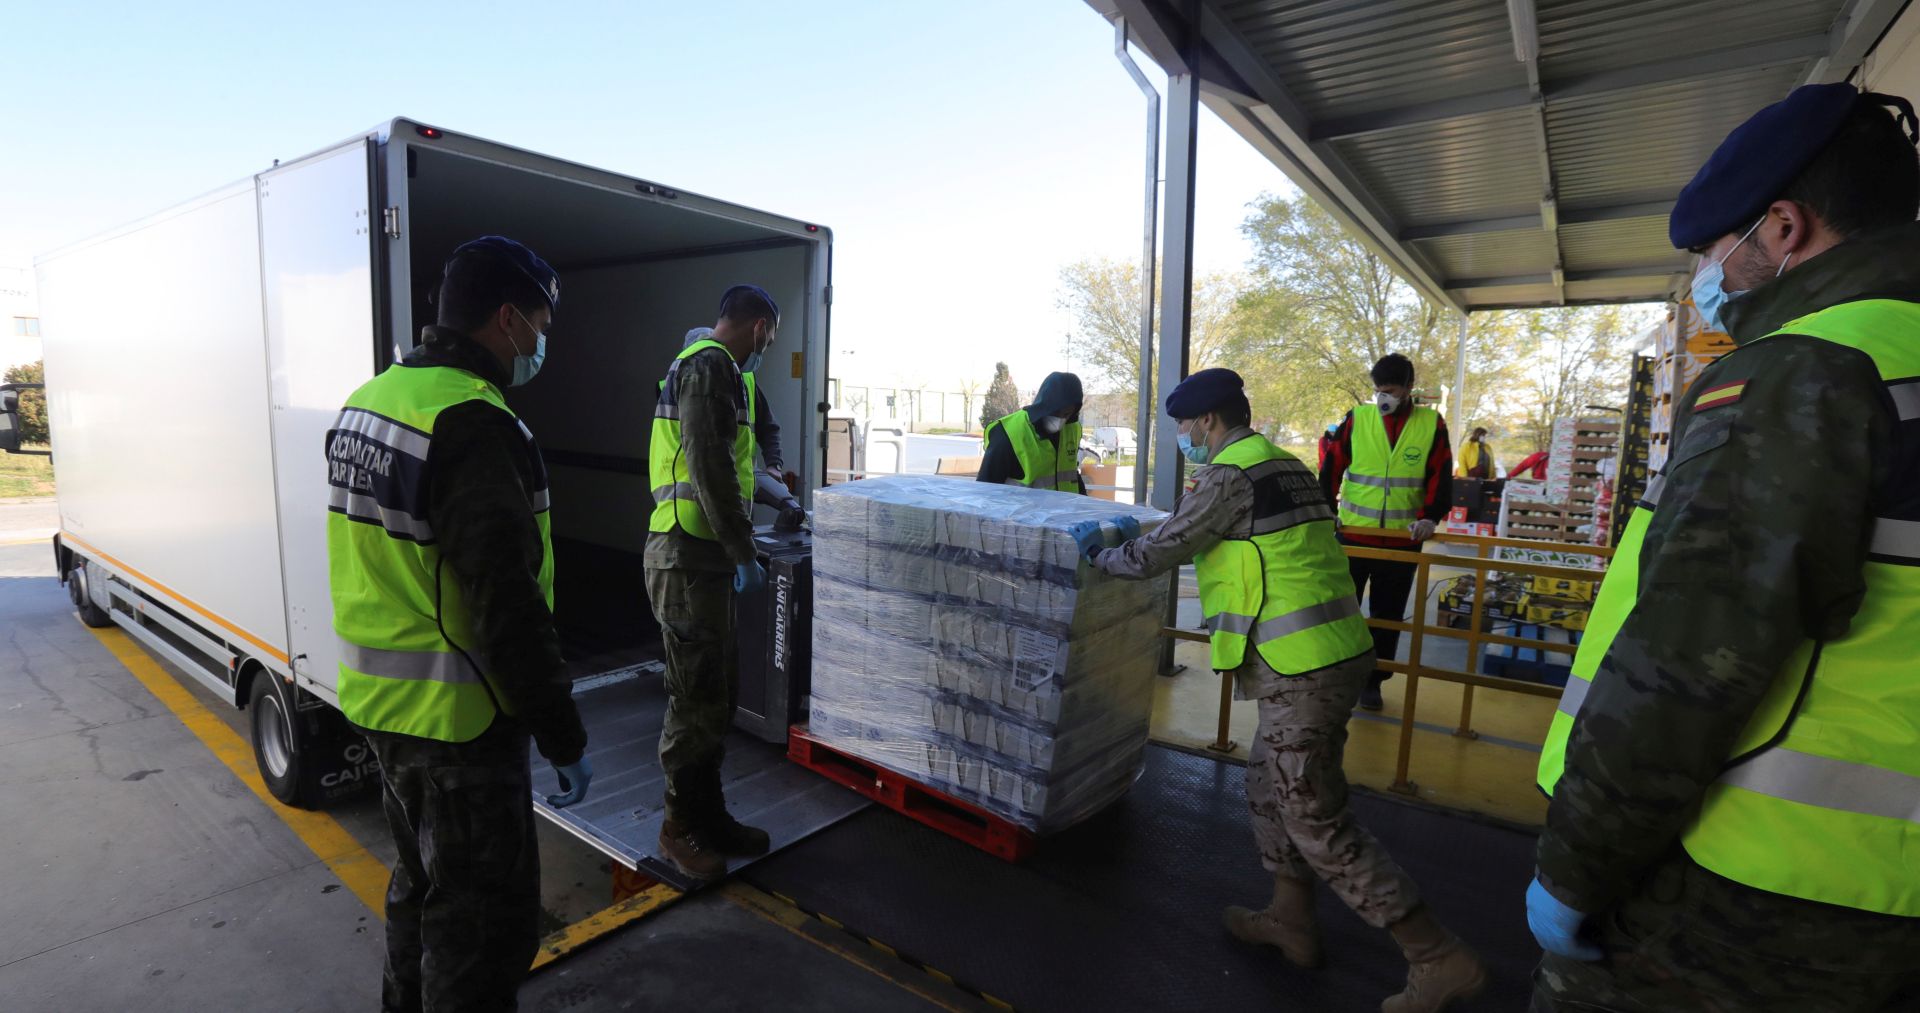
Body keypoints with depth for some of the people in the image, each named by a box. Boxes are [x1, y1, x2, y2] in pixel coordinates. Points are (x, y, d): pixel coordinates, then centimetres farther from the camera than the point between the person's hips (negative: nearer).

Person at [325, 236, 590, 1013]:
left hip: (379, 698, 10)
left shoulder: (370, 397, 8)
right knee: (484, 921, 6)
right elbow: (508, 602, -26)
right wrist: (564, 737, -18)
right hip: (456, 718, -10)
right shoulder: (473, 423, -23)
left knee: (422, 886, 27)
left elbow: (375, 566, 16)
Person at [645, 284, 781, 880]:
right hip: (690, 559, -11)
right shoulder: (712, 367, -13)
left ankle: (708, 814, 29)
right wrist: (744, 553, -20)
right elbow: (710, 468, -23)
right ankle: (681, 827, 17)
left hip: (698, 556, 11)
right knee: (697, 698, 0)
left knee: (717, 693, 16)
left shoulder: (700, 363, 21)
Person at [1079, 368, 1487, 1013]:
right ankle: (1291, 918, 35)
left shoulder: (1230, 477, -15)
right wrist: (1138, 532, 24)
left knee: (1318, 821, 2)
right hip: (1337, 651, 10)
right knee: (1272, 785, 22)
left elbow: (1154, 559, -11)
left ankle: (1439, 958, 11)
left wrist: (1098, 556, 7)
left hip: (1300, 668, -10)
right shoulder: (1280, 464, 15)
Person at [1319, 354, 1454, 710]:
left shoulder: (1432, 424, 2)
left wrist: (1429, 517, -12)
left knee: (1388, 615, 11)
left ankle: (1372, 681, 24)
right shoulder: (1357, 418, 0)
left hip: (1401, 539, 1)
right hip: (1352, 534, -1)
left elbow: (1441, 477, 2)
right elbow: (1332, 468, 0)